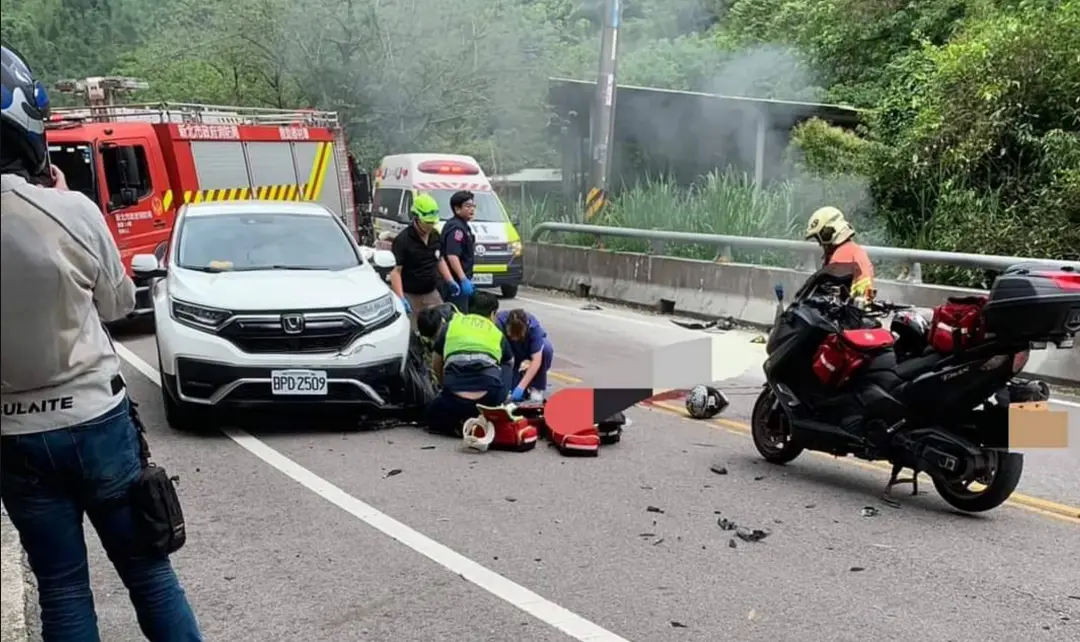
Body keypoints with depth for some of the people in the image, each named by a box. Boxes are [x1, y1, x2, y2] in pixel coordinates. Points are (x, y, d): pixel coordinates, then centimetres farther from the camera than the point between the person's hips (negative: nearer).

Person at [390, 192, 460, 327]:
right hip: (410, 296, -6)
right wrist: (400, 298, -28)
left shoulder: (435, 236, 5)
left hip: (432, 294, 6)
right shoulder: (402, 240, -16)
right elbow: (395, 271, -19)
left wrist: (450, 281, 12)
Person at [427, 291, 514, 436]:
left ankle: (458, 424, 5)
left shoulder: (451, 325, 18)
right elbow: (508, 363, 39)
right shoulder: (497, 333, 19)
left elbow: (436, 366, 27)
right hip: (490, 401, 0)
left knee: (433, 413, 34)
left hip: (454, 404, 0)